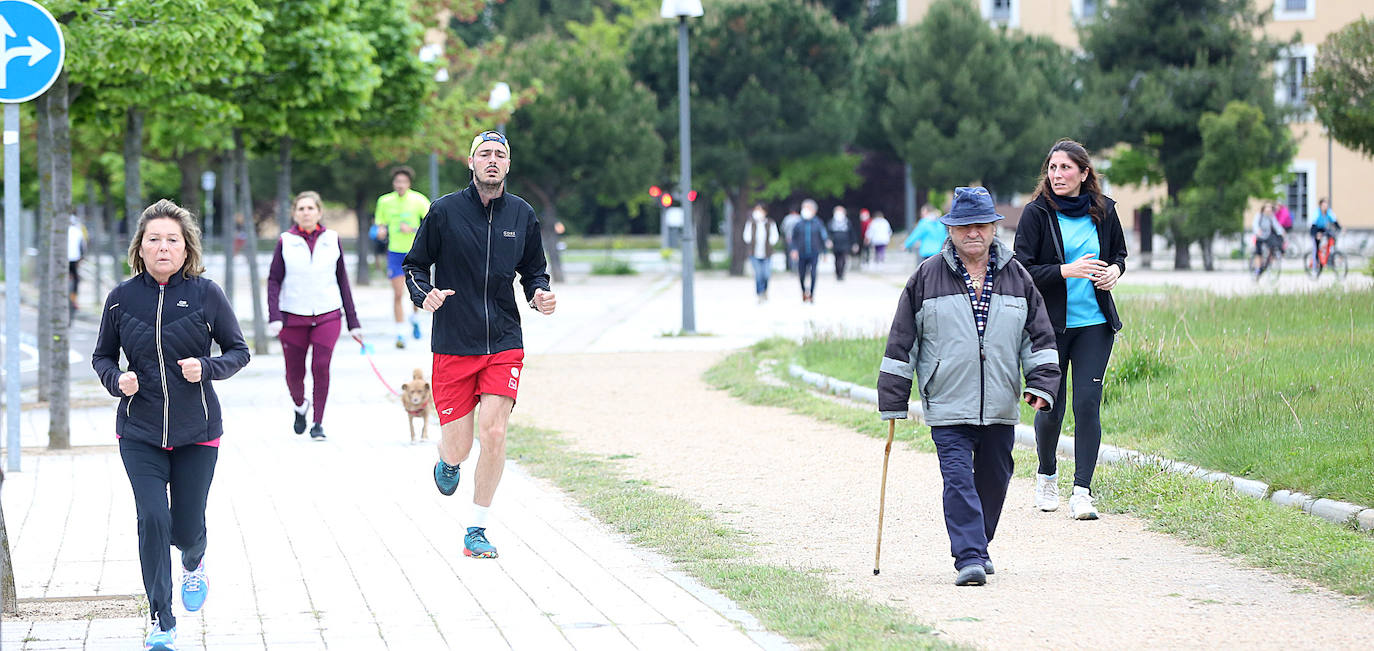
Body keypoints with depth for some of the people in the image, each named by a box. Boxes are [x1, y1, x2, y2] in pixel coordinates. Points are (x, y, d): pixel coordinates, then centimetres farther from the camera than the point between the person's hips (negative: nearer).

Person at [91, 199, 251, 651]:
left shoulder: (206, 294, -5)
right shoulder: (122, 298, -2)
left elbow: (238, 351, 2)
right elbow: (102, 357, 10)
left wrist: (206, 368, -17)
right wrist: (117, 380, -12)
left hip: (197, 432, 0)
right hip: (140, 432, 0)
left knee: (186, 527, 5)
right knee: (152, 519, -13)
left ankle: (193, 564, 45)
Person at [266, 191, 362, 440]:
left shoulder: (332, 240, 6)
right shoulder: (285, 242, 1)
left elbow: (342, 281, 11)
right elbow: (274, 280, 2)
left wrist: (352, 322, 10)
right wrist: (274, 317, -10)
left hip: (327, 316, 0)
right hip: (293, 317, 0)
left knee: (321, 367, -13)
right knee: (294, 373, 3)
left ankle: (318, 423, -1)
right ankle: (300, 406, 36)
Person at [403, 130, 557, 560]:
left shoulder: (522, 215, 6)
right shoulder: (445, 211, -3)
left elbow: (534, 271, 17)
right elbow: (414, 265, 5)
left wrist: (540, 295, -4)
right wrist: (424, 294, -16)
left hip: (504, 345, 2)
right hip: (453, 347, -2)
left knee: (494, 433, -12)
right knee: (458, 448, -2)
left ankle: (477, 530, 2)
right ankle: (448, 462, 39)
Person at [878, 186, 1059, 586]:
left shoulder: (1016, 278, 8)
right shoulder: (926, 279, 1)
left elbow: (1039, 336, 12)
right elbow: (902, 342, 3)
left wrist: (1041, 383, -2)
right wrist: (893, 401, 1)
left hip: (1000, 408, 3)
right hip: (947, 407, -3)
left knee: (993, 479, 12)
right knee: (958, 480, -14)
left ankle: (978, 547, 31)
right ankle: (969, 558, -17)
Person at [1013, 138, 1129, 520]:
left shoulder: (1103, 210, 5)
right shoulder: (1037, 213, -5)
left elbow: (1119, 253, 21)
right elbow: (1023, 270, -9)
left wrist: (1114, 270, -2)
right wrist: (1067, 271, -21)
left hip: (1095, 322, 2)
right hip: (1051, 325, -2)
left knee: (1087, 403, -7)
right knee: (1051, 407, 3)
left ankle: (1082, 492, -5)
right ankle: (1047, 475, 31)